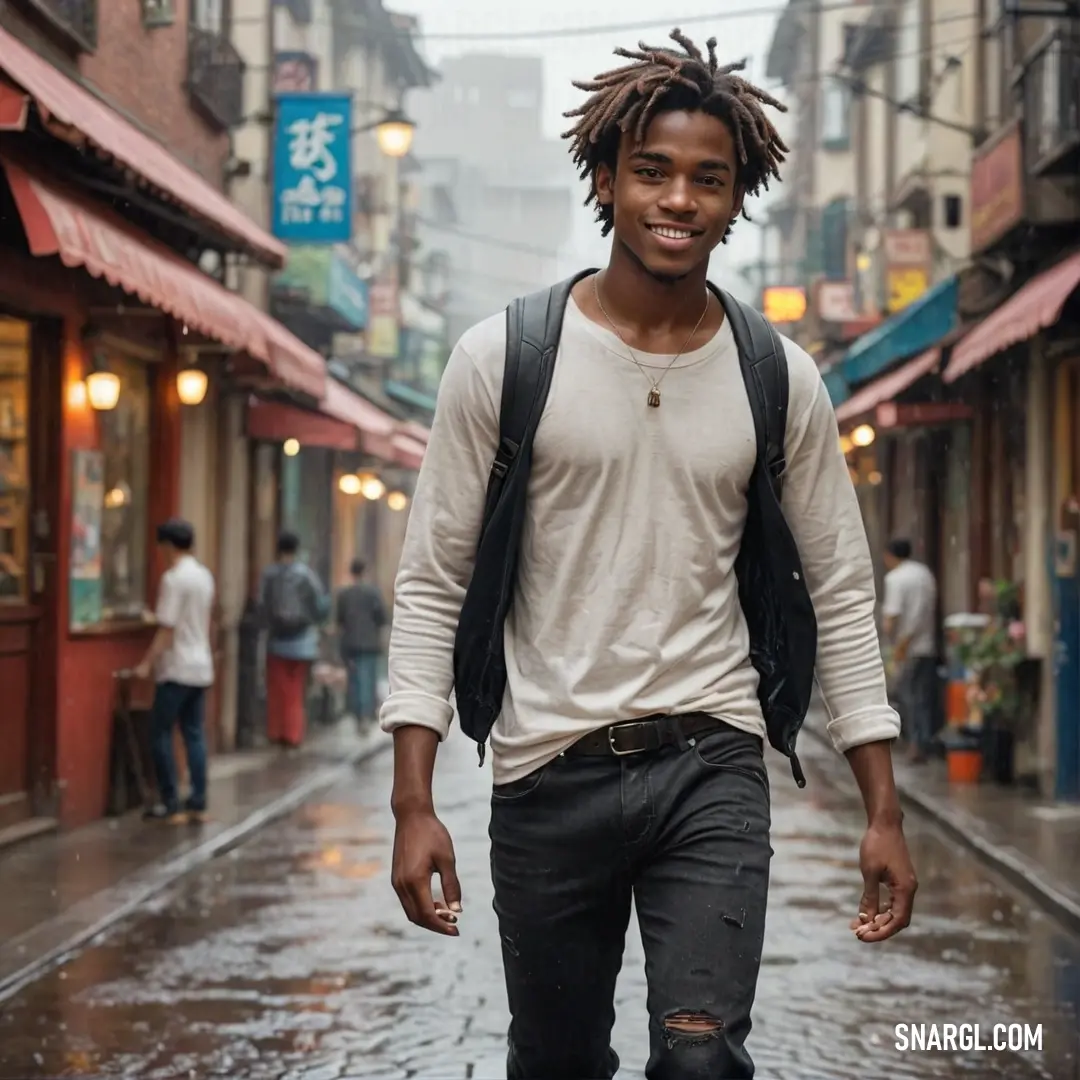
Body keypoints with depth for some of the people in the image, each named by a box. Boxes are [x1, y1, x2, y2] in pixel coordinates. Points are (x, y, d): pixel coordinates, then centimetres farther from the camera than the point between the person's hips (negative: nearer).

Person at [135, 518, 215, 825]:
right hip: (201, 667, 8)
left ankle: (171, 805, -3)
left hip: (177, 669, -8)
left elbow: (167, 629, -18)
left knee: (160, 734, -1)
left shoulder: (174, 578, -14)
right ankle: (198, 804, 8)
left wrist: (147, 664, -15)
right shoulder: (204, 576, 11)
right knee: (194, 734, 9)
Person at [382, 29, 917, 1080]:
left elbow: (841, 592, 7)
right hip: (548, 772, 0)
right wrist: (413, 803, -9)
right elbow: (432, 585, -2)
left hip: (711, 765, 1)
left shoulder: (779, 381, 2)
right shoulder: (502, 360, -3)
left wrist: (883, 809, 3)